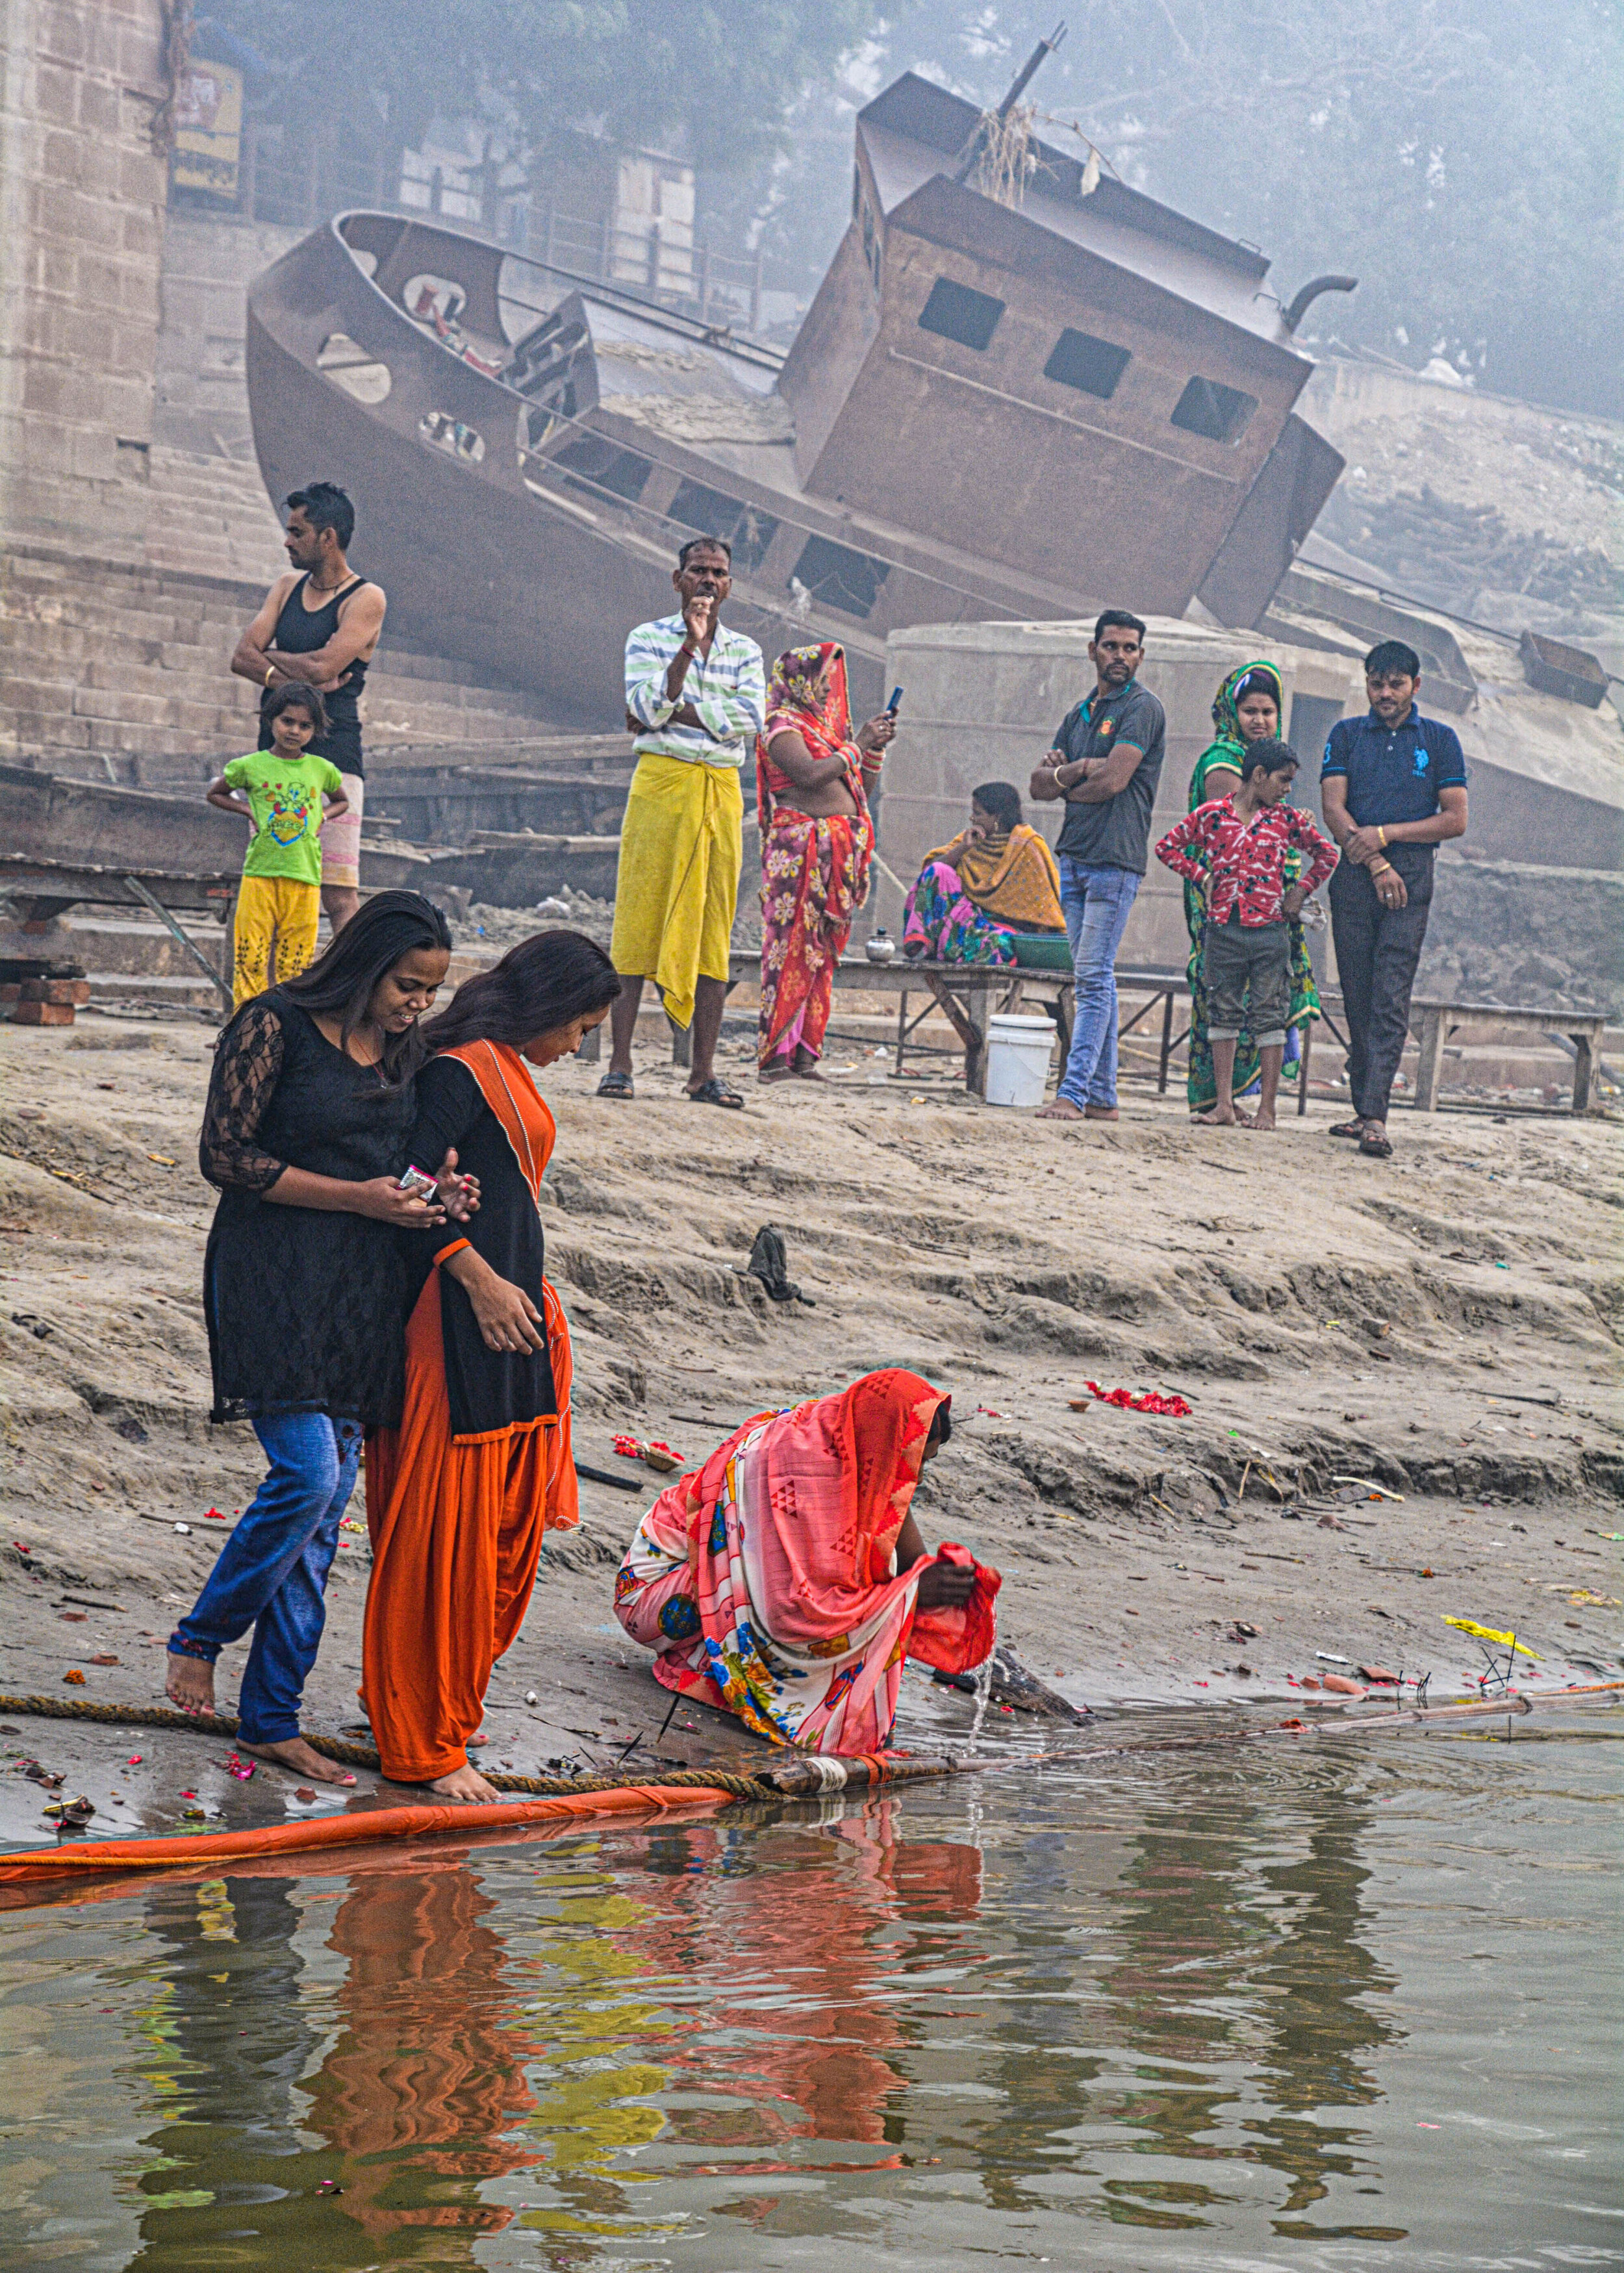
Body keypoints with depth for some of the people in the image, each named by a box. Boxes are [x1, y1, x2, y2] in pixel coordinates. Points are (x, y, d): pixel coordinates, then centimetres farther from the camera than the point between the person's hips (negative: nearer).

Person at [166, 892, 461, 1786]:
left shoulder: (402, 1049, 12)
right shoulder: (273, 1028, -8)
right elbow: (225, 1156, -11)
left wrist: (430, 1195, -1)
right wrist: (355, 1197, -15)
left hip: (362, 1289, 7)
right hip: (275, 1277, -7)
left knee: (327, 1506, 5)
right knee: (307, 1474, -19)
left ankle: (273, 1717, 10)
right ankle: (198, 1639, 5)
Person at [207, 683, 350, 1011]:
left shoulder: (321, 770, 8)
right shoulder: (251, 766, 2)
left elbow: (341, 801, 28)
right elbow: (214, 793, 18)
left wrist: (321, 817, 9)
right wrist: (249, 811, 3)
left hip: (305, 876, 2)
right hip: (260, 873, -2)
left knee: (296, 961, 2)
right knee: (250, 956, -5)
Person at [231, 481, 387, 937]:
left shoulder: (366, 599, -4)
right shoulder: (288, 587, 17)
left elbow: (322, 666, -16)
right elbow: (242, 658, 6)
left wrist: (270, 657, 2)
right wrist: (297, 679, -10)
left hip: (331, 757, -7)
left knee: (339, 895, -14)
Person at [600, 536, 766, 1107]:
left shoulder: (745, 651, 13)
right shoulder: (649, 638, 6)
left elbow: (750, 722, -4)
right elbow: (648, 708, -11)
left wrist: (674, 710, -9)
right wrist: (689, 646, -16)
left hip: (721, 790, 3)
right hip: (660, 783, -3)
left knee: (712, 930, 1)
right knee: (638, 922, -7)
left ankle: (704, 1070, 3)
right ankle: (619, 1063, -7)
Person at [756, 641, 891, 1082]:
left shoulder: (825, 726, 21)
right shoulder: (782, 726, -4)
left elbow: (861, 785, 23)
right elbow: (811, 774, -21)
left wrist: (876, 745, 9)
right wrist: (857, 745, -12)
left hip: (839, 855, 9)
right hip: (800, 846, -9)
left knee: (821, 955, 6)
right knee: (792, 949, -10)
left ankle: (804, 1055, 7)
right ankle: (773, 1057, -11)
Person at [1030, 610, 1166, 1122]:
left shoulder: (1142, 708, -5)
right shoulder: (1081, 714, 19)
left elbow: (1114, 780, -16)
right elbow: (1040, 785, 12)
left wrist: (1067, 786, 2)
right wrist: (1080, 768, -8)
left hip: (1115, 861, -8)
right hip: (1074, 855, 8)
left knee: (1094, 977, -11)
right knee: (1094, 978, 8)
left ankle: (1074, 1093, -15)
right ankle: (1102, 1095, 11)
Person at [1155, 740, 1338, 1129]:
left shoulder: (1288, 819, 5)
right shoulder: (1211, 815, 2)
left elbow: (1326, 855, 17)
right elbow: (1168, 847, 11)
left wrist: (1302, 891, 7)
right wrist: (1202, 877, 2)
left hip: (1270, 931, 0)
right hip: (1223, 929, 0)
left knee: (1270, 1016, 0)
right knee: (1223, 1013, 3)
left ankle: (1267, 1108, 2)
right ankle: (1224, 1104, 7)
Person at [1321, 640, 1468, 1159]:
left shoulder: (1440, 740, 8)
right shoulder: (1346, 735, 13)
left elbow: (1455, 819, 3)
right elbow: (1333, 808, 3)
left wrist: (1386, 833, -8)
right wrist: (1375, 863, -10)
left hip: (1410, 878, -2)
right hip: (1354, 877, 2)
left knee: (1391, 1000, -11)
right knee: (1357, 999, 3)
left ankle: (1375, 1117, -19)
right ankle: (1364, 1110, 9)